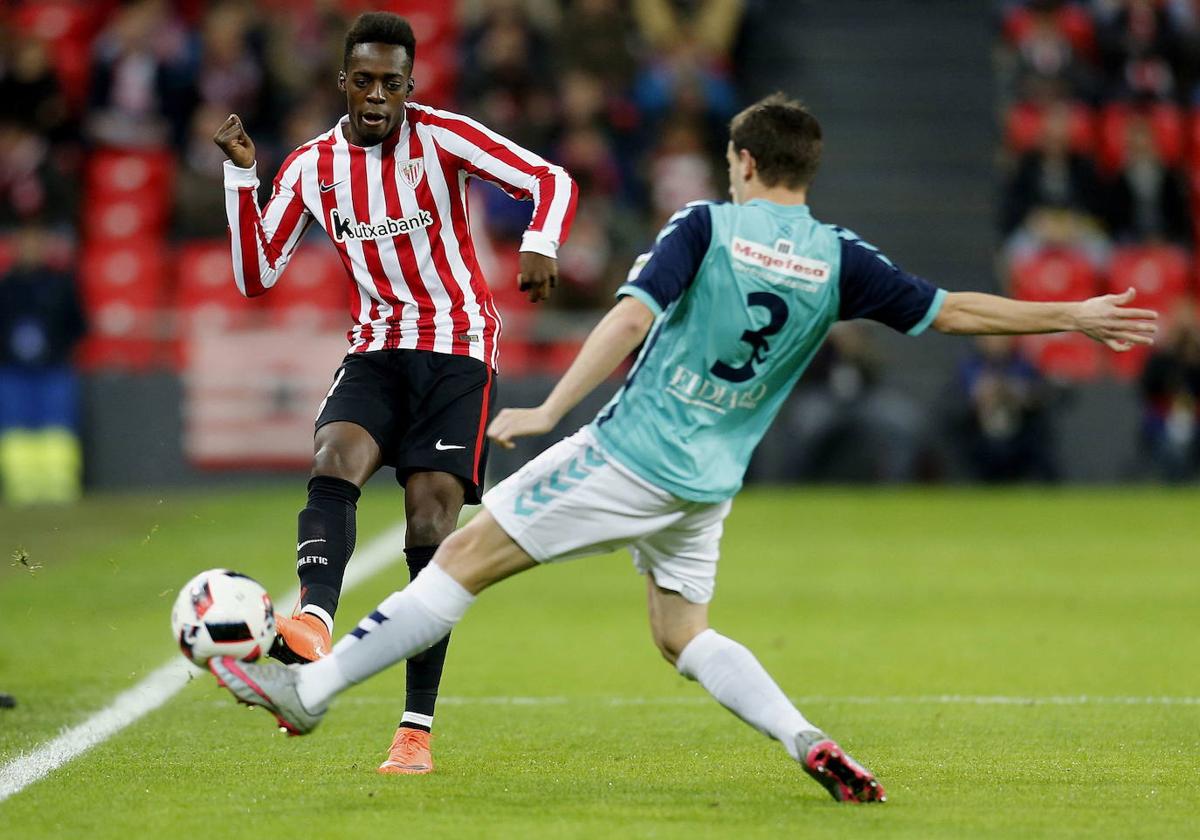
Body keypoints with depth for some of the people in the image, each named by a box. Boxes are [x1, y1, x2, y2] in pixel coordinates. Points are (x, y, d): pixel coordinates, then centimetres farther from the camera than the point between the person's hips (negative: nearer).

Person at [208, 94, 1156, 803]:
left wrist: (549, 411, -18)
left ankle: (311, 686, 0)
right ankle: (811, 745, 0)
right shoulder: (837, 260, 3)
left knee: (466, 554, -1)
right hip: (708, 483, 5)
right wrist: (1074, 316, 15)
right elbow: (948, 310, 5)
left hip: (629, 453, -5)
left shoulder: (708, 225, -7)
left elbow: (631, 317, -18)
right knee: (685, 636, 21)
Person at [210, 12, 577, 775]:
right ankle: (314, 621, -53)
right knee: (333, 459, -28)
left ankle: (418, 731, -9)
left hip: (458, 348, -3)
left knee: (431, 523, -11)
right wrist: (242, 175, -6)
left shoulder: (441, 137, -7)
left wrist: (540, 245, -31)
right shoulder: (311, 168, 4)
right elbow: (256, 277, 5)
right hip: (377, 349, 3)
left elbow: (551, 181, -10)